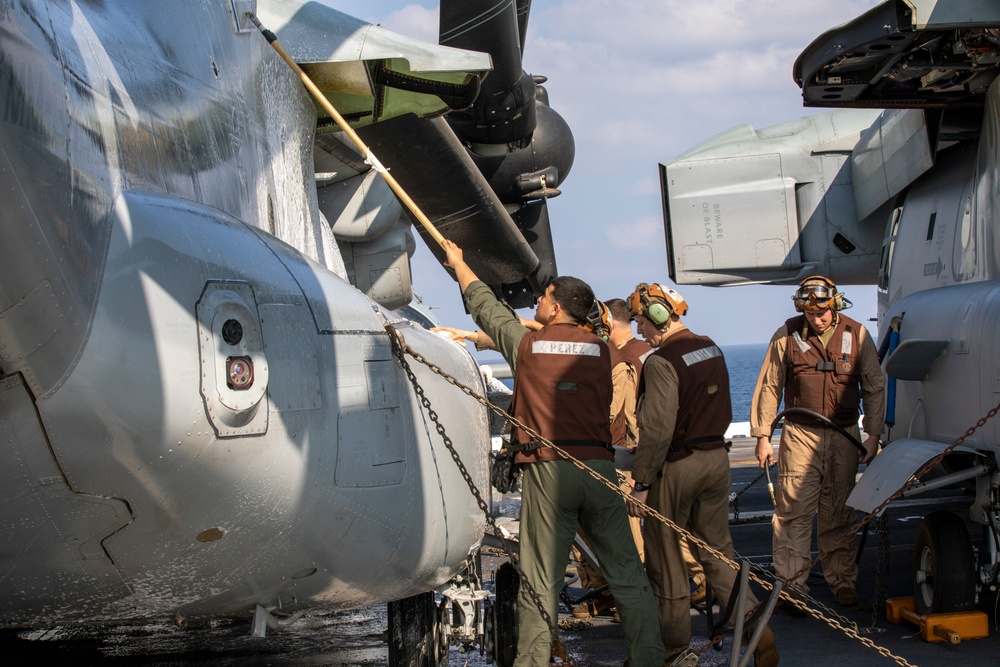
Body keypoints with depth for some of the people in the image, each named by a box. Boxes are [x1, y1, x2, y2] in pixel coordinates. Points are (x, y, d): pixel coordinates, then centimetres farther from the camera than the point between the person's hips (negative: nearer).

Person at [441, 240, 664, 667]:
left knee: (540, 582, 1)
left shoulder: (526, 344, 5)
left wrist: (458, 263, 36)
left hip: (547, 470, -2)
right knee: (626, 574, 7)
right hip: (599, 465, 2)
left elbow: (485, 307, 20)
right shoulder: (599, 349, 9)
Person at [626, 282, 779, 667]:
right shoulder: (711, 349, 8)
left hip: (675, 466, -8)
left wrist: (642, 483, -17)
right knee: (718, 551, 15)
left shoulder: (661, 361, -18)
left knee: (667, 563, 6)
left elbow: (657, 430, -22)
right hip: (716, 458, 8)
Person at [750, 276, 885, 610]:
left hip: (844, 435, 1)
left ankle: (842, 580, 17)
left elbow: (874, 387, 8)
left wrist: (873, 435, 5)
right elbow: (768, 387, 5)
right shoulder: (787, 336, -1)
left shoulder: (855, 334, 2)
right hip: (800, 435, -1)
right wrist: (762, 436, 3)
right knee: (794, 510, -8)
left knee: (839, 514, 8)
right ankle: (792, 583, -5)